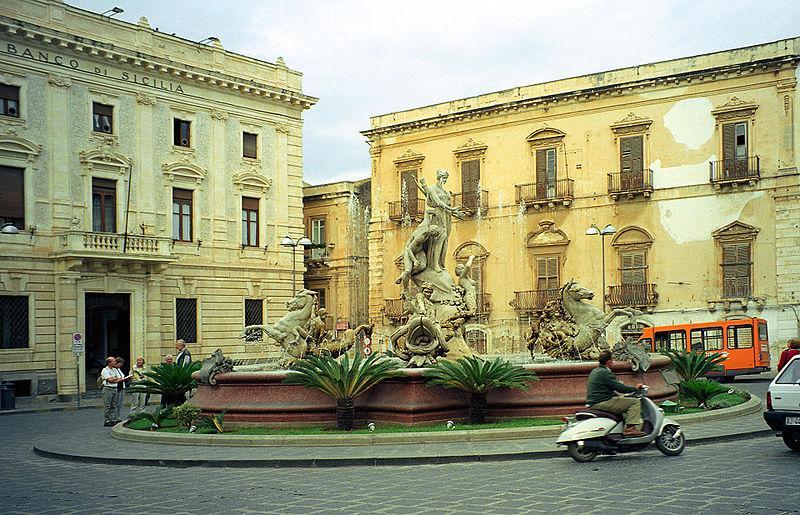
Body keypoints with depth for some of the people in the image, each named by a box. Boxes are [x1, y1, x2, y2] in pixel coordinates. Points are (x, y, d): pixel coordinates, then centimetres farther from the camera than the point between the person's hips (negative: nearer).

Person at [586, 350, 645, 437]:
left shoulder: (594, 372, 17)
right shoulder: (605, 373, -15)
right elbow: (620, 388, -17)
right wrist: (635, 388, -4)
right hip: (602, 403, -10)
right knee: (634, 402, -9)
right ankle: (631, 428, -18)